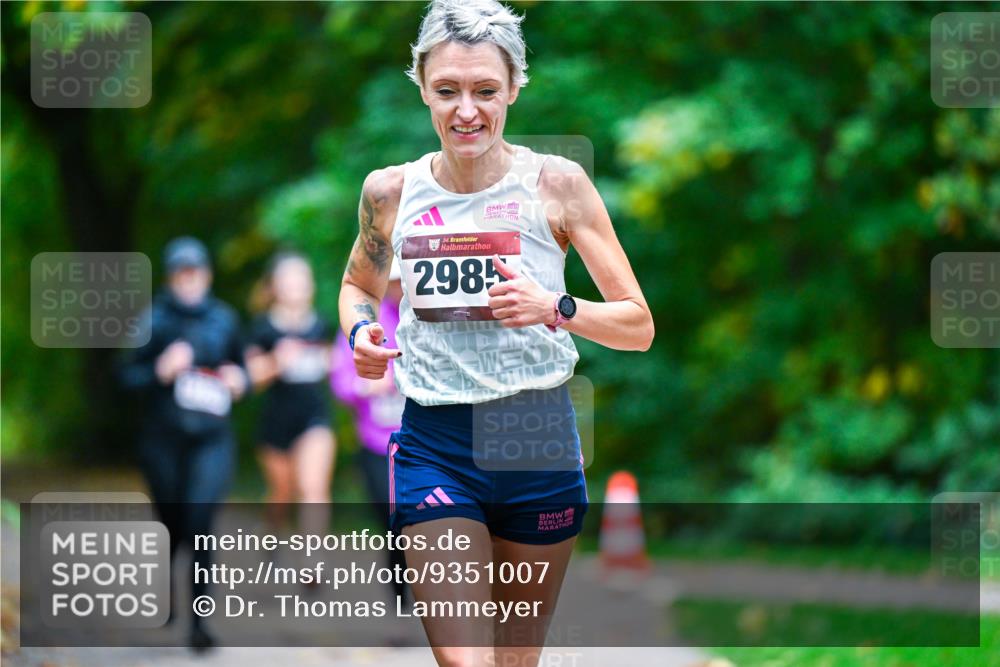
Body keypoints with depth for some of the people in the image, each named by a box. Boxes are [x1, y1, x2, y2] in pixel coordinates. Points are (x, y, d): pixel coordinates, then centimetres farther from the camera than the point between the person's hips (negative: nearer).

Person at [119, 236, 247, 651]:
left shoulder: (224, 319, 6)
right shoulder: (153, 319, -1)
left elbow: (240, 367, 18)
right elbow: (128, 375, -3)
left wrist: (237, 381, -5)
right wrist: (161, 371, -21)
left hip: (212, 439, 0)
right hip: (163, 440, 0)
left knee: (200, 523, -16)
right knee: (172, 525, 11)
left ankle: (199, 621, -13)